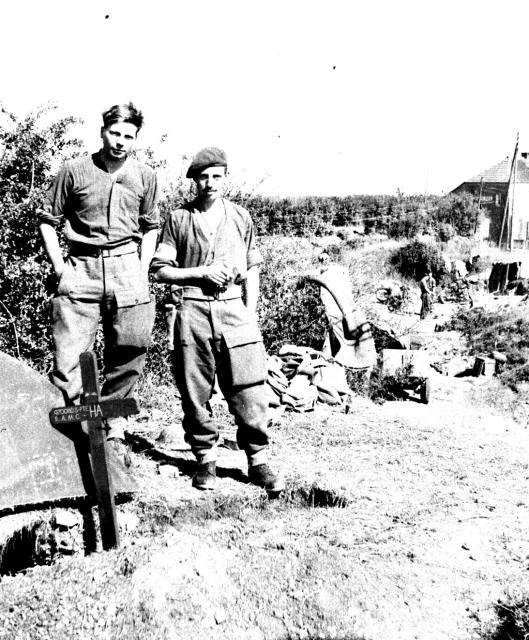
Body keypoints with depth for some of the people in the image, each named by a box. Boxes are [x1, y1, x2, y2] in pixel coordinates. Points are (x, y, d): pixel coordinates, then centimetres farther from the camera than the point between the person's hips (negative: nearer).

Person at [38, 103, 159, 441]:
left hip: (127, 268, 2)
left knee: (130, 353, 6)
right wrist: (59, 267, -2)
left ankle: (113, 424, 24)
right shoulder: (75, 171, 1)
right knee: (68, 359, -7)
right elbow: (47, 219, 6)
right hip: (81, 270, -2)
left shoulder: (145, 176, 9)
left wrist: (143, 269, 7)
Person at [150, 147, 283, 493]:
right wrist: (202, 272, -8)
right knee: (195, 392, 5)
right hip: (194, 310, 0)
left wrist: (251, 312, 4)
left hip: (235, 308, 1)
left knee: (250, 389, -2)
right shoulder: (179, 219, 5)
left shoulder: (241, 217, 10)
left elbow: (252, 269, 13)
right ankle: (206, 459, 20)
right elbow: (161, 270, 4)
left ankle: (258, 461, 10)